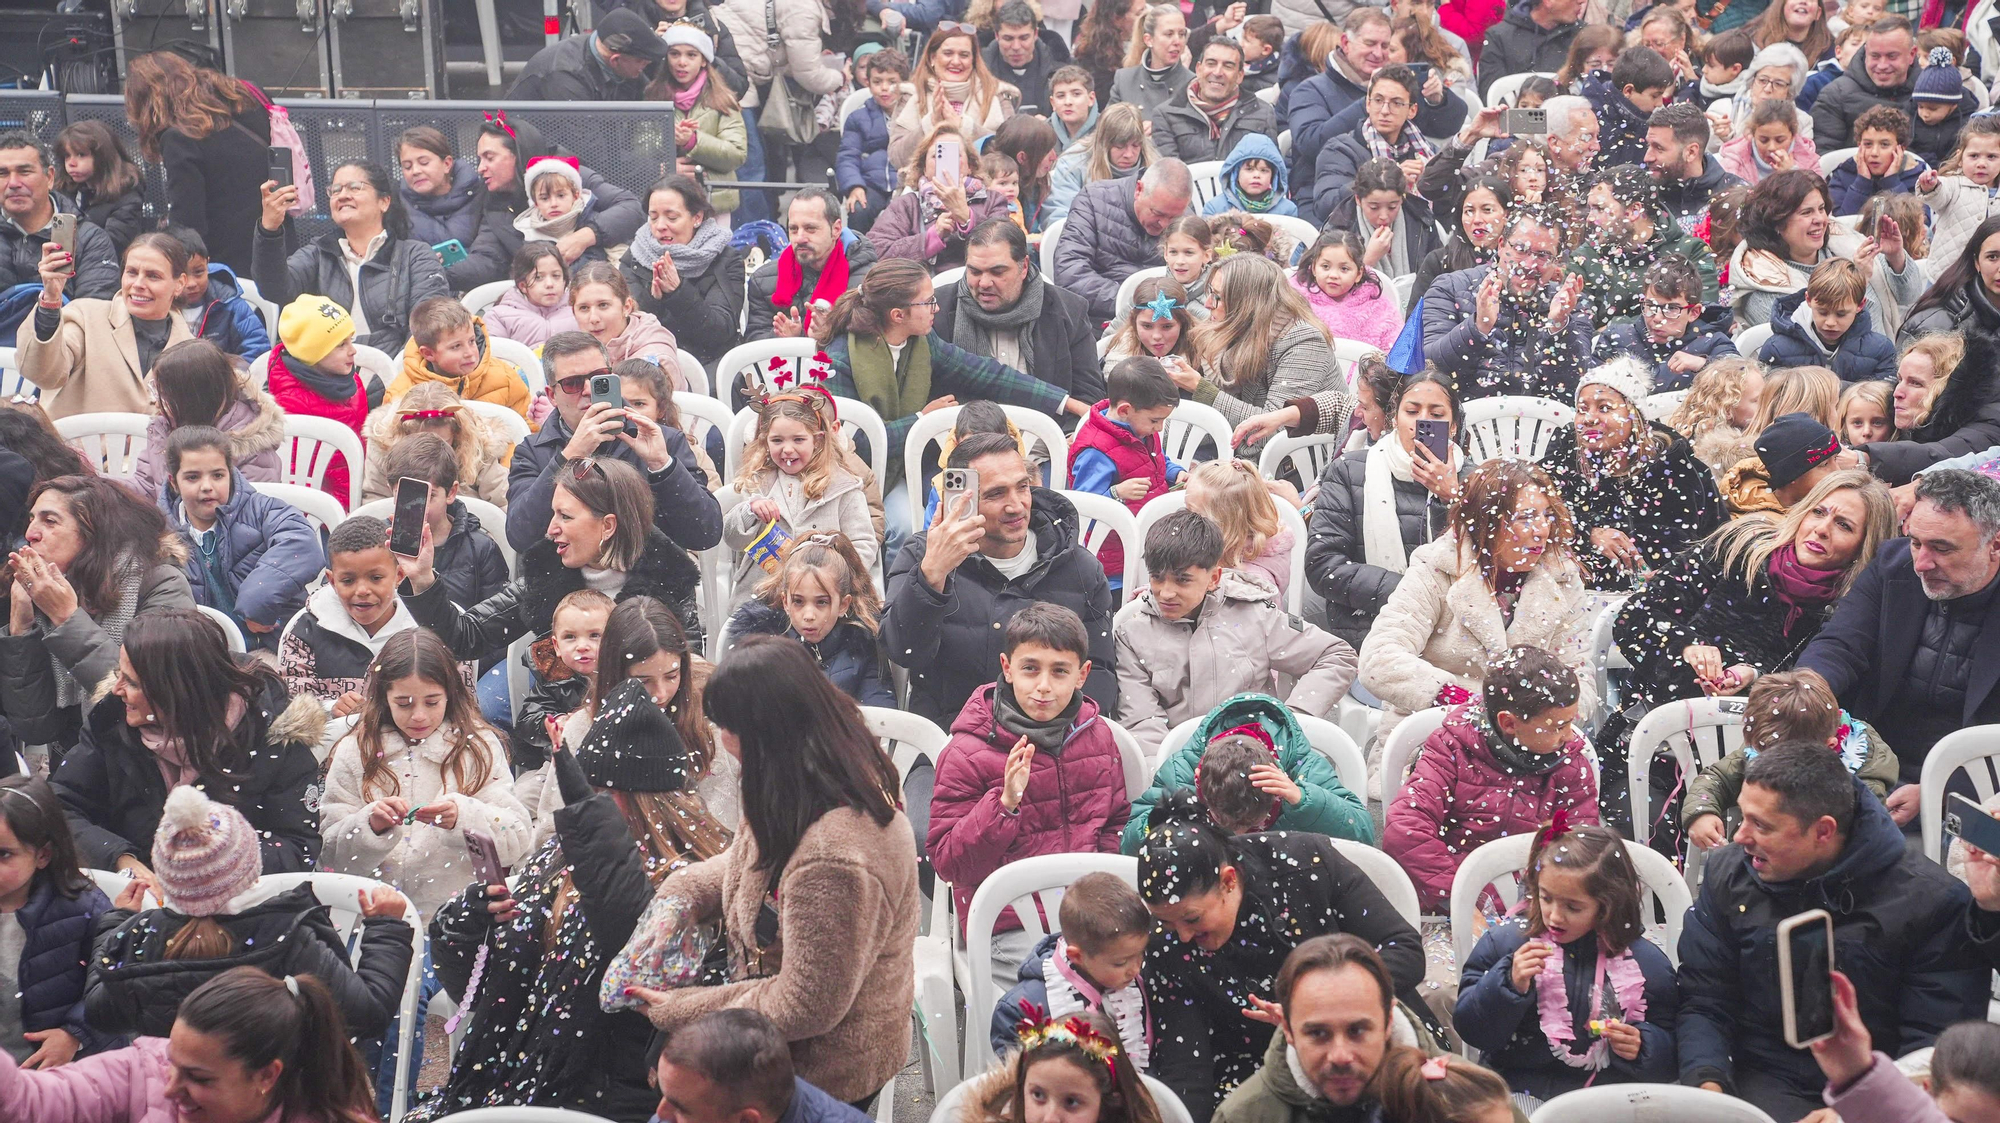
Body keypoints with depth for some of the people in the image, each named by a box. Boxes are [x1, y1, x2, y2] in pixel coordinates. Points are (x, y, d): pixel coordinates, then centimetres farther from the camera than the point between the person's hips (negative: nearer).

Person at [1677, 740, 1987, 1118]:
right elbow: (1703, 1005, 7)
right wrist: (1707, 1081, -13)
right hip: (1767, 1082, 1)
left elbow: (1935, 1039, -8)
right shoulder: (1727, 875, 5)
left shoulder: (1932, 900, -7)